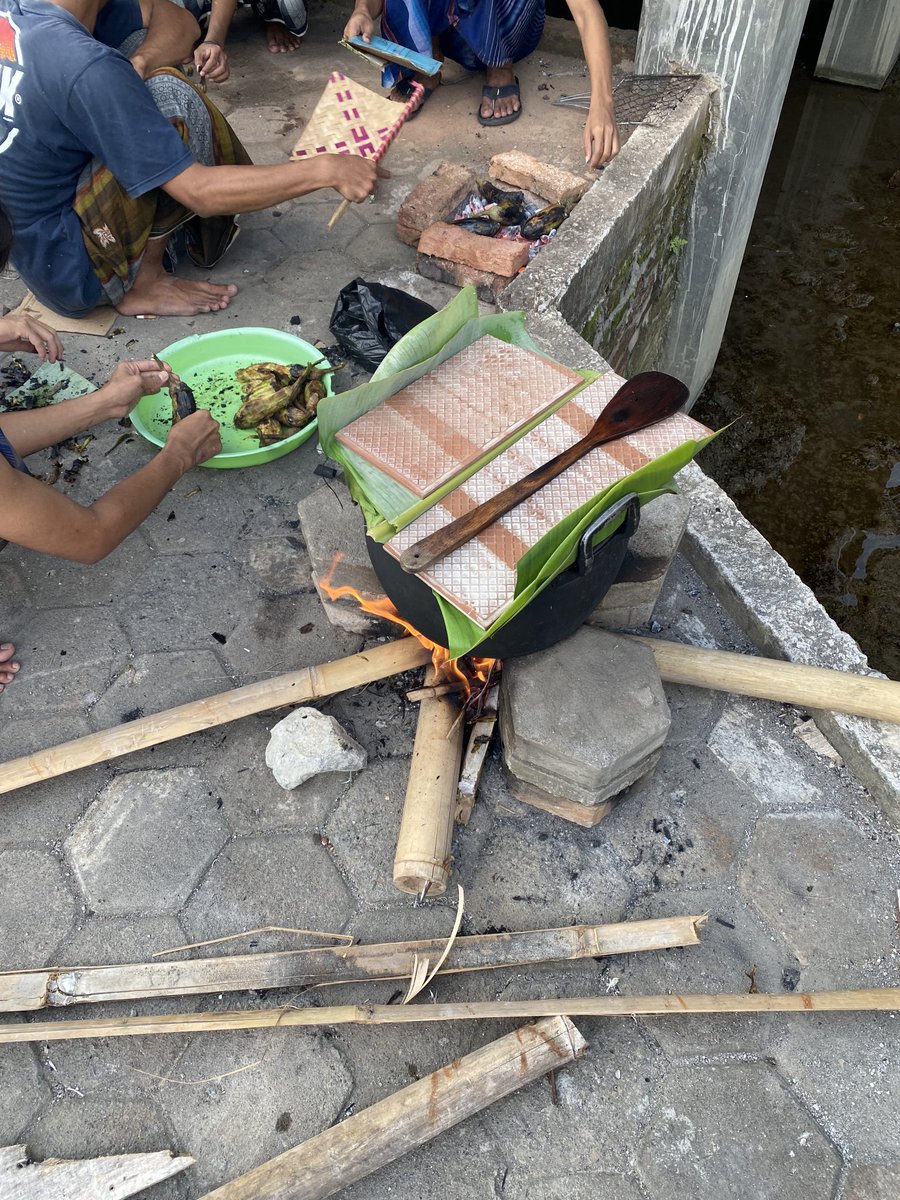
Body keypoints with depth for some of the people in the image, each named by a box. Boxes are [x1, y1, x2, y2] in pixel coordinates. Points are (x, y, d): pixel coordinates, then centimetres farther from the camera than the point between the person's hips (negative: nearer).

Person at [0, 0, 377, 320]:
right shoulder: (82, 69, -31)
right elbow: (200, 192, -30)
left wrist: (136, 64, -20)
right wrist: (326, 169, -26)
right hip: (67, 272, -8)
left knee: (143, 44, 7)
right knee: (169, 96, -20)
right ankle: (143, 284, -7)